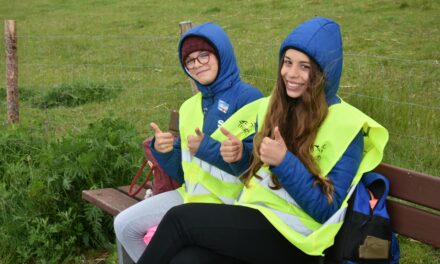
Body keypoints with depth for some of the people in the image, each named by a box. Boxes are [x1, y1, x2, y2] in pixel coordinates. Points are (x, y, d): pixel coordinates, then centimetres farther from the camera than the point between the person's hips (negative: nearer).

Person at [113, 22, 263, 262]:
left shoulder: (248, 98, -10)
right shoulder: (189, 107, 13)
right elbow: (181, 170, 13)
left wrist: (206, 148, -18)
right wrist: (163, 152, -7)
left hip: (227, 201, -7)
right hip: (190, 195, 8)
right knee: (124, 226, 4)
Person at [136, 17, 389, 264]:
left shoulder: (345, 126, -8)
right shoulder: (272, 106, 12)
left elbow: (327, 210, -13)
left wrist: (284, 162, -22)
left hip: (295, 237, -5)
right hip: (254, 218, 6)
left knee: (180, 217, -21)